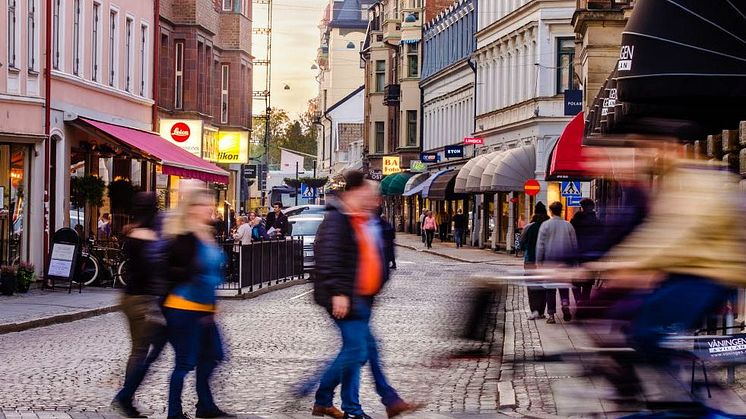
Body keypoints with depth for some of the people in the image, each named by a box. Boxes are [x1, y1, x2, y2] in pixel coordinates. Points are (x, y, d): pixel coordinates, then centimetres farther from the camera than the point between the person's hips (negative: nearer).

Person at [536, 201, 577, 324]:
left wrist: (539, 261, -3)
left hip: (549, 260, -2)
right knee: (563, 285, 14)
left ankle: (551, 314, 2)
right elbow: (575, 245, 7)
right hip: (565, 260, 2)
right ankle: (565, 305, -11)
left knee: (550, 288, 4)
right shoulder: (568, 225, 3)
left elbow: (540, 244, -6)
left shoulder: (546, 225, -5)